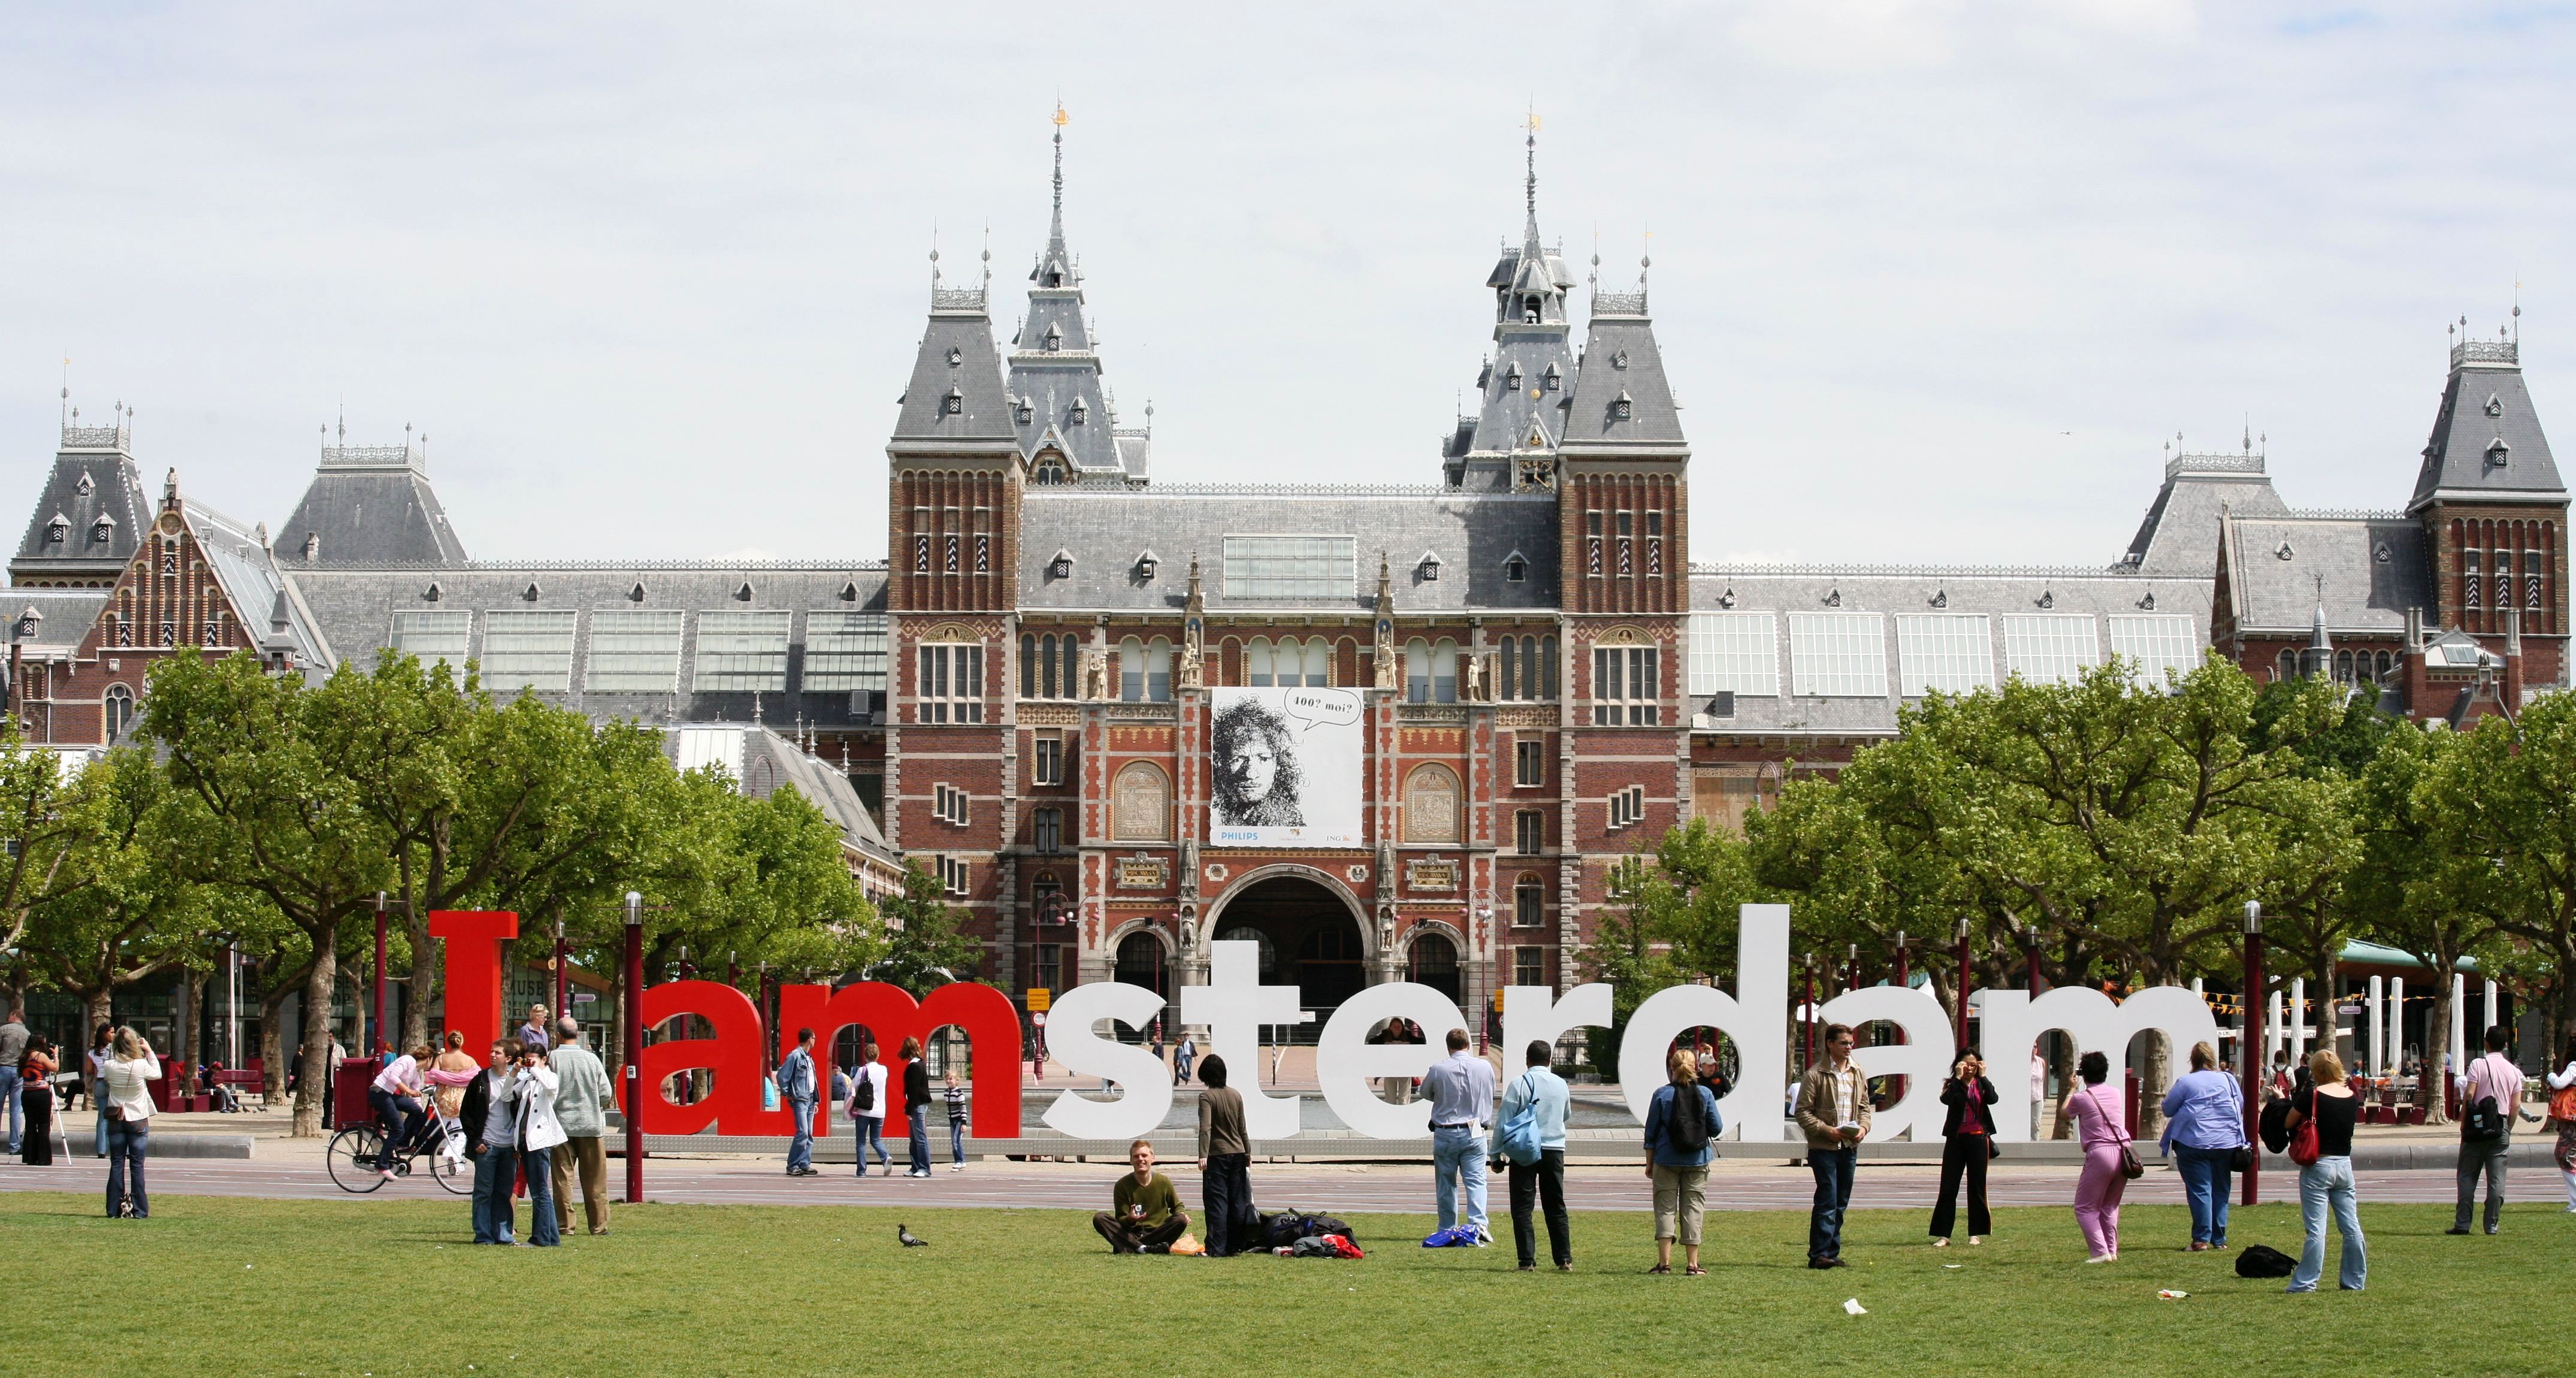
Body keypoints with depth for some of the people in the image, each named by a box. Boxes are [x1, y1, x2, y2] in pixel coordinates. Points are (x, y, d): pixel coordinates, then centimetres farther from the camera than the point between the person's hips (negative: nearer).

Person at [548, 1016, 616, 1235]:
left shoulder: (552, 1060, -7)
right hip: (590, 1126, 1)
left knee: (563, 1178, 4)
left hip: (561, 1124, -1)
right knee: (594, 1180, 7)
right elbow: (606, 1094, -3)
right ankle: (598, 1224, 8)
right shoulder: (591, 1059, -3)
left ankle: (564, 1225, 3)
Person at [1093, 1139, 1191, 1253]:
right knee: (1099, 1218, -23)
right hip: (1131, 1234, 0)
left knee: (1181, 1220, -26)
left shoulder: (1164, 1182, 2)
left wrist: (1181, 1215, -5)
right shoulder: (1122, 1185, -2)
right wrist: (1129, 1220, -28)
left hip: (1156, 1233, 0)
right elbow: (1120, 1220, -3)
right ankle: (1142, 1248, -39)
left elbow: (1177, 1206, 19)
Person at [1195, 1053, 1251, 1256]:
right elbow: (1242, 1129, 12)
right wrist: (1248, 1153, 21)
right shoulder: (1236, 1095, 7)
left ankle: (1217, 1249, -8)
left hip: (1217, 1155, -5)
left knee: (1217, 1202, -4)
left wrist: (1203, 1155, -29)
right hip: (1238, 1154, 5)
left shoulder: (1207, 1096, -10)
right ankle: (1236, 1245, 14)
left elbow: (1205, 1127, -22)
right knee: (1238, 1201, 10)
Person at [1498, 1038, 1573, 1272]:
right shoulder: (1561, 1085, 5)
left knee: (1522, 1207, 0)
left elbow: (1504, 1121, -7)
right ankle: (1565, 1259, 9)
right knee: (1556, 1207, 12)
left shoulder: (1519, 1083, -8)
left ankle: (1528, 1261, -5)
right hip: (1555, 1150, 4)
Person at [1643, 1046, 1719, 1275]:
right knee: (1693, 1209, 6)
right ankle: (1692, 1264, 4)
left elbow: (1651, 1131, -2)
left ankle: (1664, 1261, -3)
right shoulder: (1705, 1094, -3)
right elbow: (1716, 1128, 0)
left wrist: (1649, 1162, 7)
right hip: (1697, 1162, 1)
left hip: (1667, 1160, -1)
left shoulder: (1662, 1094, -6)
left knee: (1665, 1208, 5)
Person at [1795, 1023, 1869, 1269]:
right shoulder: (1815, 1075, -7)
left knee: (1840, 1203, 9)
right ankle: (1819, 1255, -7)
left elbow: (1864, 1107, 19)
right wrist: (1827, 1130, -18)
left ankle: (1831, 1253, 15)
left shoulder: (1857, 1074, 13)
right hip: (1824, 1147, -6)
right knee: (1827, 1201, -10)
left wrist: (1863, 1128, -1)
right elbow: (1803, 1112, -8)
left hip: (1850, 1147, 6)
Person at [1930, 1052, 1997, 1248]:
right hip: (1956, 1139, -1)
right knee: (1948, 1187, -3)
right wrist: (1958, 1078, -17)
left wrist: (1983, 1077, -13)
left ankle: (1976, 1234, 13)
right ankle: (1943, 1234, 0)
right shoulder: (1953, 1085, 3)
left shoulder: (1982, 1084, 7)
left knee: (1977, 1187, 5)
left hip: (1978, 1139, 1)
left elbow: (1992, 1099, -15)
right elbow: (1946, 1100, -19)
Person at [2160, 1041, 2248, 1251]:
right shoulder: (2228, 1080, 5)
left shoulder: (2185, 1082, -6)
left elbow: (2168, 1109, 1)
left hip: (2194, 1144, -4)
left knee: (2200, 1191, -2)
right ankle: (2219, 1239, 14)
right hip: (2226, 1144, 4)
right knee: (2221, 1191, 12)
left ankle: (2202, 1239, -7)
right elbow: (2241, 1106, 17)